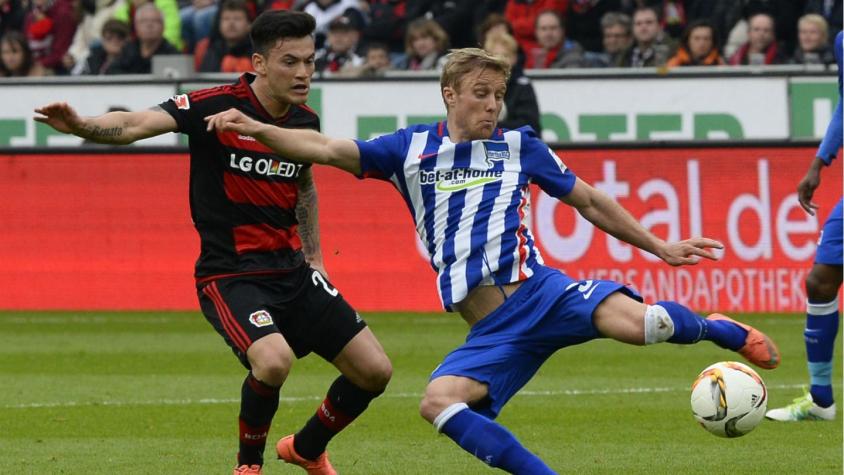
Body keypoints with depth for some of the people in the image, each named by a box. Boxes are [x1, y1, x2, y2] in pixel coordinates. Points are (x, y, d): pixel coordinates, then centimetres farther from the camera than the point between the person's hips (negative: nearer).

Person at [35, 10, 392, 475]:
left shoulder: (305, 122, 3)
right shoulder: (216, 106, -16)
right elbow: (137, 124, -29)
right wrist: (81, 124, -48)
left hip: (292, 271, 7)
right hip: (230, 275, -7)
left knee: (374, 370, 4)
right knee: (274, 360, -33)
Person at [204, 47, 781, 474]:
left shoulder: (519, 147, 10)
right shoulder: (412, 149, 11)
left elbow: (589, 202, 19)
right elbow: (325, 148, 6)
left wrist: (660, 247, 19)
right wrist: (256, 128, -9)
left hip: (539, 294, -2)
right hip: (491, 331, 2)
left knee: (635, 322, -29)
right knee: (438, 403, -25)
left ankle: (718, 329, 5)